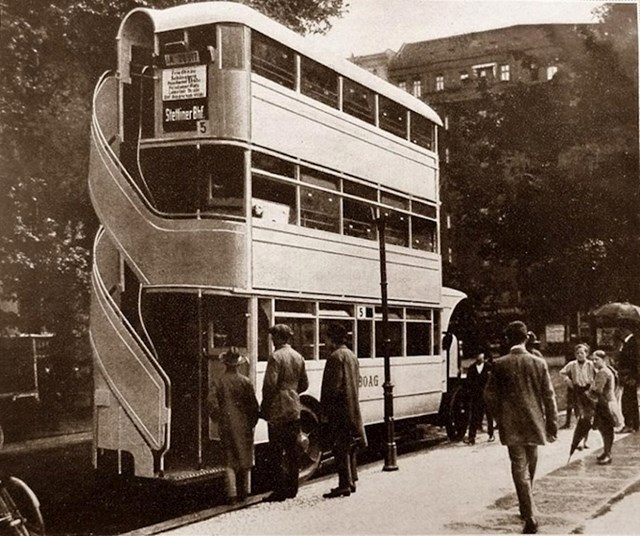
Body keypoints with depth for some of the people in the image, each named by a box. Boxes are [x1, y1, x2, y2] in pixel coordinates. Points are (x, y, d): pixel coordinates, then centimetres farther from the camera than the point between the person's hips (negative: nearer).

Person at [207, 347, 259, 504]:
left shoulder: (217, 382, -3)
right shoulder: (245, 382, -3)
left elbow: (212, 402, -11)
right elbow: (253, 405, -3)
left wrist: (219, 420, 3)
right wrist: (252, 423, 9)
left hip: (226, 426, 0)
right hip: (244, 426, 0)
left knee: (230, 461, 6)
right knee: (245, 460, 13)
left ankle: (232, 494, -4)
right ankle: (243, 492, 19)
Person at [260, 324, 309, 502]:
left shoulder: (276, 357, -12)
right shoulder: (298, 357, 10)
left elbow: (270, 384, -16)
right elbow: (304, 384, 14)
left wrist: (264, 407, -7)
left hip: (278, 410, -7)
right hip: (294, 410, 7)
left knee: (277, 453, -3)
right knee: (292, 451, 12)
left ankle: (280, 490, -2)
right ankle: (292, 488, 16)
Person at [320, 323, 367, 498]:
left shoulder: (336, 357, -14)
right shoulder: (352, 356, 16)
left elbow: (333, 386, -19)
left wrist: (325, 408, -13)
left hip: (339, 410, -10)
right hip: (352, 409, 10)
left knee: (340, 447, -6)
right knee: (348, 447, 15)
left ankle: (344, 485, -5)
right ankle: (351, 481, 21)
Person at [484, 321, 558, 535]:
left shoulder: (499, 364, -7)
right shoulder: (539, 363, -3)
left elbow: (489, 394, -4)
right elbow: (549, 396, -1)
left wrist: (500, 417, 13)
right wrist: (552, 425, 6)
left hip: (511, 425, -2)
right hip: (534, 422, 3)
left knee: (520, 468, -1)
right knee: (530, 466, 21)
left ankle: (530, 518, -9)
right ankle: (526, 508, 38)